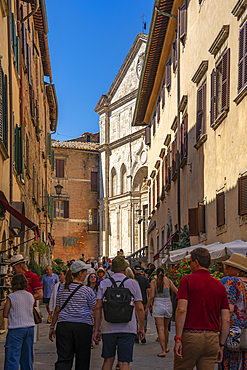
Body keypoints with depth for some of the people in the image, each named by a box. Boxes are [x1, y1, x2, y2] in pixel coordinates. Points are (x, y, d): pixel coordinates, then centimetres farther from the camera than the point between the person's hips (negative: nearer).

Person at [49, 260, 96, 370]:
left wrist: (52, 327, 15)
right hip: (83, 326, -3)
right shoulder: (87, 291, -6)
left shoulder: (63, 288, 5)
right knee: (82, 360, 10)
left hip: (64, 325, 3)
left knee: (63, 358, -1)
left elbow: (57, 309, 8)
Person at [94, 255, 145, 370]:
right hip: (127, 328, -2)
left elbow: (98, 307, 1)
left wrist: (96, 330, 6)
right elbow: (139, 308, 0)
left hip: (108, 328, 2)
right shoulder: (133, 284, 1)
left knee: (108, 359, 15)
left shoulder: (104, 283, 4)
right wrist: (141, 328, 10)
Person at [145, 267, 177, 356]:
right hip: (168, 305, 3)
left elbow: (152, 296, -7)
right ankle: (166, 348, 32)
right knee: (166, 328, 19)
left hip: (158, 305, -3)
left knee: (161, 329, -5)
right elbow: (177, 292, 8)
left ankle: (163, 351, -12)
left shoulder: (154, 282, -1)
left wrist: (147, 307, 1)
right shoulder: (168, 281, 5)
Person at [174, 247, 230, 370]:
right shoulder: (220, 286, 10)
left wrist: (178, 338, -11)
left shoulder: (187, 280, -2)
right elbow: (226, 320, 8)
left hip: (190, 336, -4)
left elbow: (182, 310, -13)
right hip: (212, 338, 4)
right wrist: (221, 345, 14)